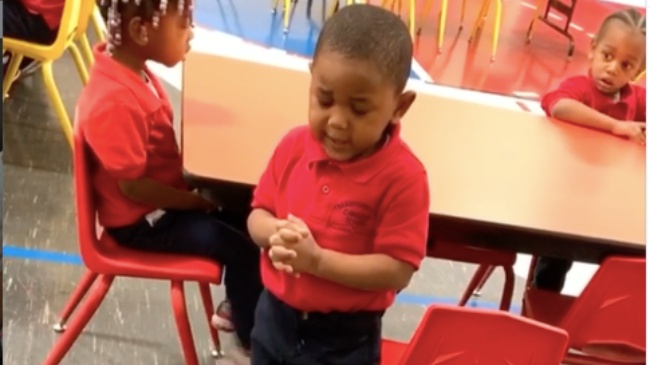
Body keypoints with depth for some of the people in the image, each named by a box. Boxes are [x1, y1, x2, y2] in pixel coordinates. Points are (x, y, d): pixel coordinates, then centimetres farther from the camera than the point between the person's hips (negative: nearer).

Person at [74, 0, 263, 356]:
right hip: (140, 220, -9)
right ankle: (252, 340, 12)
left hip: (164, 194, 9)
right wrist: (198, 201, -15)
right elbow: (133, 185, -26)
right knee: (242, 247, -12)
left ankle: (237, 305, 29)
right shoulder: (116, 101, -32)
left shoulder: (129, 66, -4)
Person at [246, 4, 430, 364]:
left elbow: (397, 270, -23)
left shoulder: (403, 176, -23)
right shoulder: (294, 146, -8)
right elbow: (258, 214, 2)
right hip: (275, 315, 5)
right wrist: (275, 233, -22)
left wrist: (318, 259, -32)